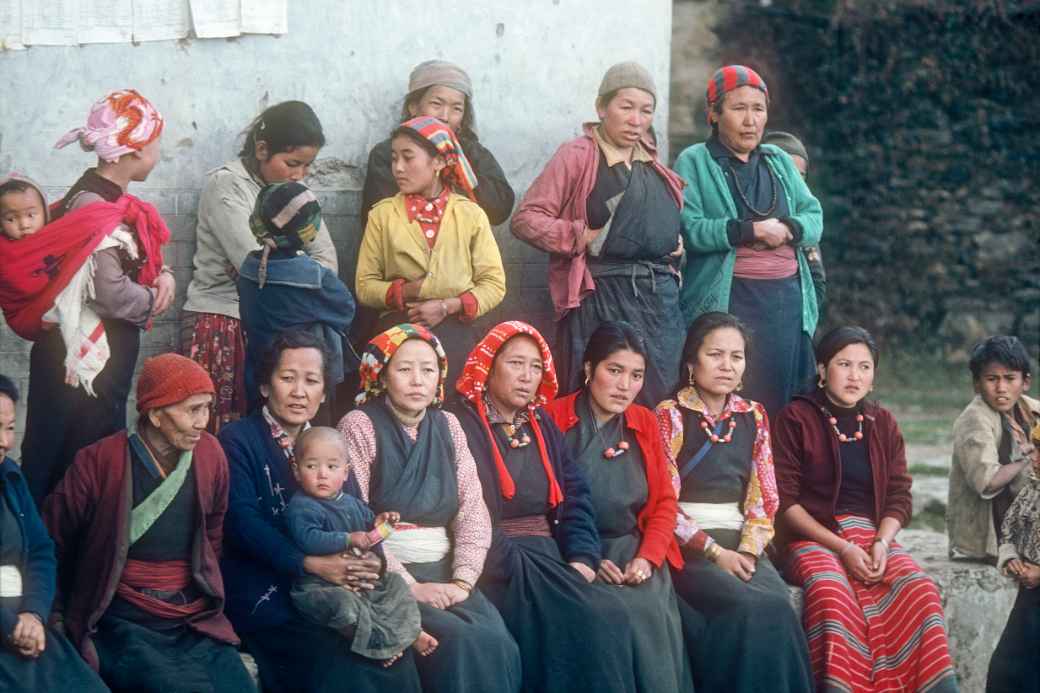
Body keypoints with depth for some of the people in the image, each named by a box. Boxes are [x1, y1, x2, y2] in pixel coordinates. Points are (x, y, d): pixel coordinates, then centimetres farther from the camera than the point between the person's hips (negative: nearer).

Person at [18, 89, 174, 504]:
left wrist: (163, 275, 0)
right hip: (85, 359, -10)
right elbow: (112, 293, -28)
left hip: (108, 351, 10)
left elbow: (136, 260, 22)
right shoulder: (95, 209, -20)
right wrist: (155, 299, -9)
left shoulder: (109, 200, 9)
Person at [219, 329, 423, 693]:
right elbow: (241, 521, -14)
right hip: (266, 594, -5)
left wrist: (370, 562, -14)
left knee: (395, 661, -18)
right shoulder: (237, 440, -1)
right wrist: (311, 564, -23)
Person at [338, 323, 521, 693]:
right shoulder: (360, 426, -3)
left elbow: (473, 512, 6)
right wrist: (408, 586, -16)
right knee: (461, 645, -28)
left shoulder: (447, 426, 12)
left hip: (442, 574, 5)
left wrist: (463, 581, -9)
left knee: (498, 645, -22)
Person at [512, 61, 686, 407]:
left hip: (661, 297, 7)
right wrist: (581, 237, -15)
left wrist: (678, 248, 14)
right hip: (601, 297, -7)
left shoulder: (652, 164, 17)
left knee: (658, 403, 5)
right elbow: (526, 218, -7)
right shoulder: (577, 156, -3)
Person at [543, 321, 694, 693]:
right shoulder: (553, 419, -3)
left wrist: (647, 557, -5)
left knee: (659, 615, -25)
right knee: (637, 612, -29)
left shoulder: (646, 423, 12)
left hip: (636, 549, 4)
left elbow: (665, 501, 11)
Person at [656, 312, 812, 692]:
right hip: (688, 545, -4)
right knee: (758, 609, -29)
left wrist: (748, 549, -6)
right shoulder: (671, 415, 0)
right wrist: (713, 551, -13)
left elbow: (764, 496, 11)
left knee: (778, 604, -27)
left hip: (740, 543, 4)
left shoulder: (753, 417, 14)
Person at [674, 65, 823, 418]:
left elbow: (814, 217, 13)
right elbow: (688, 228, -10)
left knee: (784, 402, 1)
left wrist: (787, 229, -9)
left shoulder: (778, 161, 20)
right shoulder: (694, 163, 3)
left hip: (789, 299, 5)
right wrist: (752, 231, -16)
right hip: (727, 302, -5)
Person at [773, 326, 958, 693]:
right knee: (831, 592, -37)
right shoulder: (796, 418, 1)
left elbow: (899, 497, 11)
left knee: (919, 588, -27)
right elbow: (784, 500, -5)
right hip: (813, 536, -3)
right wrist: (841, 547, -14)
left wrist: (881, 543, -10)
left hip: (873, 536, 4)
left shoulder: (883, 423, 15)